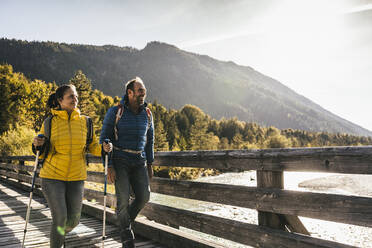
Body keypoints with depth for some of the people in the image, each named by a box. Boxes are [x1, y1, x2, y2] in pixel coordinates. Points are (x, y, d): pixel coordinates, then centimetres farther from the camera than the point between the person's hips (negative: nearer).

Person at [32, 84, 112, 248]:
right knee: (60, 217, -7)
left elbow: (92, 146, 8)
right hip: (52, 176, -2)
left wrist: (104, 148, -13)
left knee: (73, 220, 8)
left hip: (76, 177, 2)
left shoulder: (84, 121, 2)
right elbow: (42, 153, 7)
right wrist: (38, 145, -16)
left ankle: (60, 234, 44)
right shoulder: (50, 122, -2)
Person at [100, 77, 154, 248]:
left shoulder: (147, 113, 6)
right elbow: (104, 139, -4)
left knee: (144, 196, -6)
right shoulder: (115, 112, -7)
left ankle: (126, 220, 25)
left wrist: (149, 164, 12)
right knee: (123, 198, -8)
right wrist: (109, 166, -12)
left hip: (139, 161, 4)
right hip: (120, 161, -4)